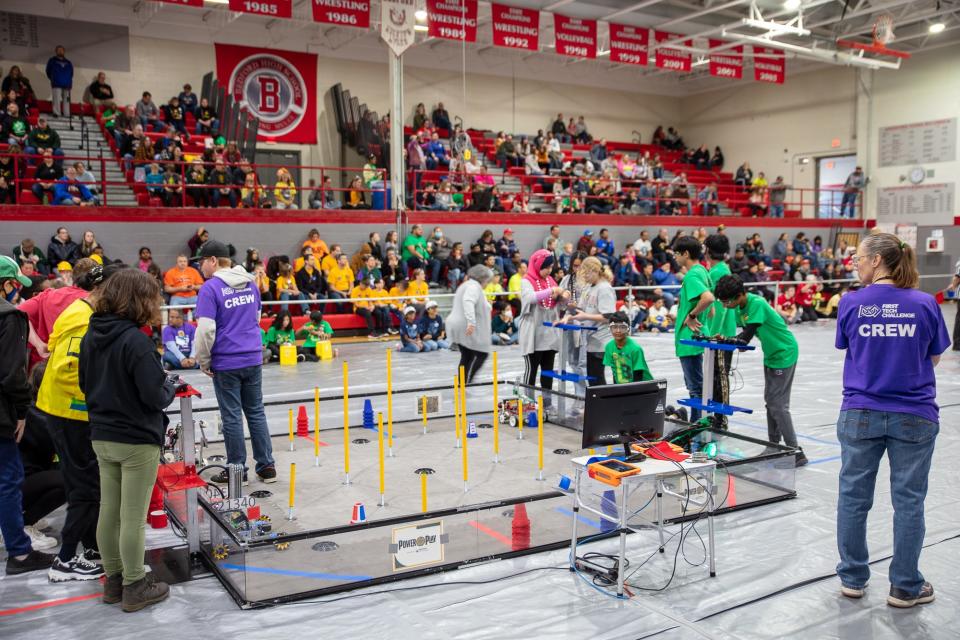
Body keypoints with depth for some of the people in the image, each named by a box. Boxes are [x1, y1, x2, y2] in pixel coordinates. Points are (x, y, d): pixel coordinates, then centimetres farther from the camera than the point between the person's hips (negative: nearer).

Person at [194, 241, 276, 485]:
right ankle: (267, 466, 17)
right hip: (253, 358, 6)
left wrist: (204, 361, -5)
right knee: (256, 412, 13)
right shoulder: (250, 283, 8)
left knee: (232, 417, 4)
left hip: (226, 362, -6)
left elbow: (206, 329, -17)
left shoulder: (210, 288, -13)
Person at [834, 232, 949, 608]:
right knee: (908, 500, 10)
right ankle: (905, 587, 20)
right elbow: (934, 357, 5)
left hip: (860, 414, 0)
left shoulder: (851, 303, -7)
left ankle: (852, 578, 24)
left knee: (853, 496, 12)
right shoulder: (925, 304, -6)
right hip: (914, 417, 0)